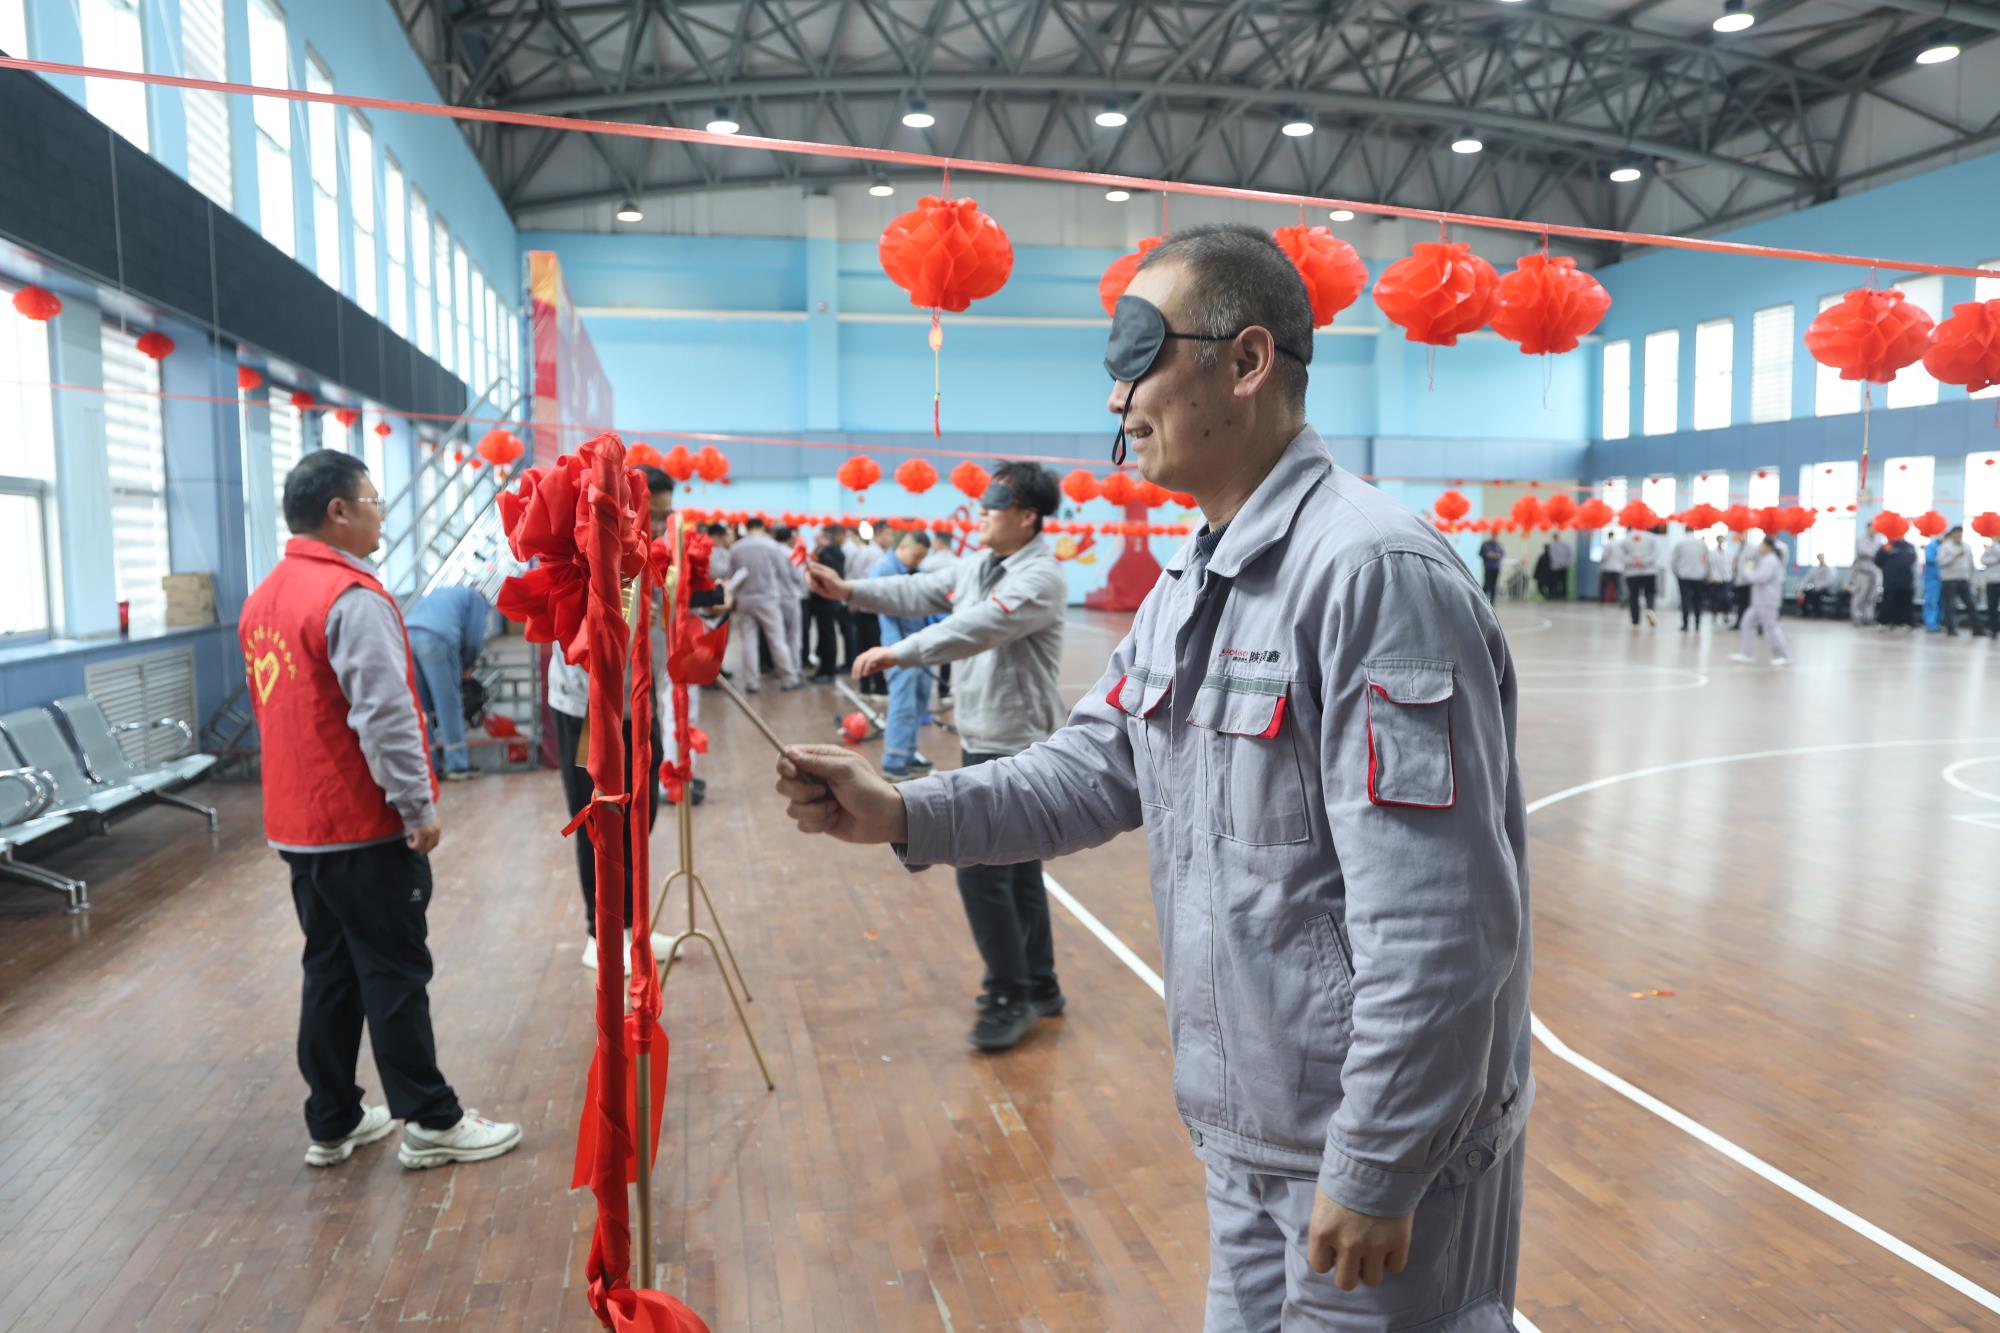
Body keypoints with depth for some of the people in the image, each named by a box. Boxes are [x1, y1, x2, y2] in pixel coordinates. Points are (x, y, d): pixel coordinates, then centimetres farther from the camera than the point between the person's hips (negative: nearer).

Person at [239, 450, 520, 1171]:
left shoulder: (263, 598, 11)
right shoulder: (353, 597, -19)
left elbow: (278, 709, 17)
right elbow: (385, 716, -24)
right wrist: (418, 806, -17)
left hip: (300, 821, 9)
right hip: (365, 823, -8)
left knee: (330, 969, 16)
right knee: (395, 973, 0)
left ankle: (332, 1123, 25)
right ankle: (430, 1124, 11)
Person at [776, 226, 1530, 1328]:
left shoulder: (1375, 571, -23)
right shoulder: (1189, 584, 8)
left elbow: (1434, 923, -25)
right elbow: (1098, 766, 9)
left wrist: (1376, 1172, -20)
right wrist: (901, 815, -4)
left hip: (1387, 1149, -8)